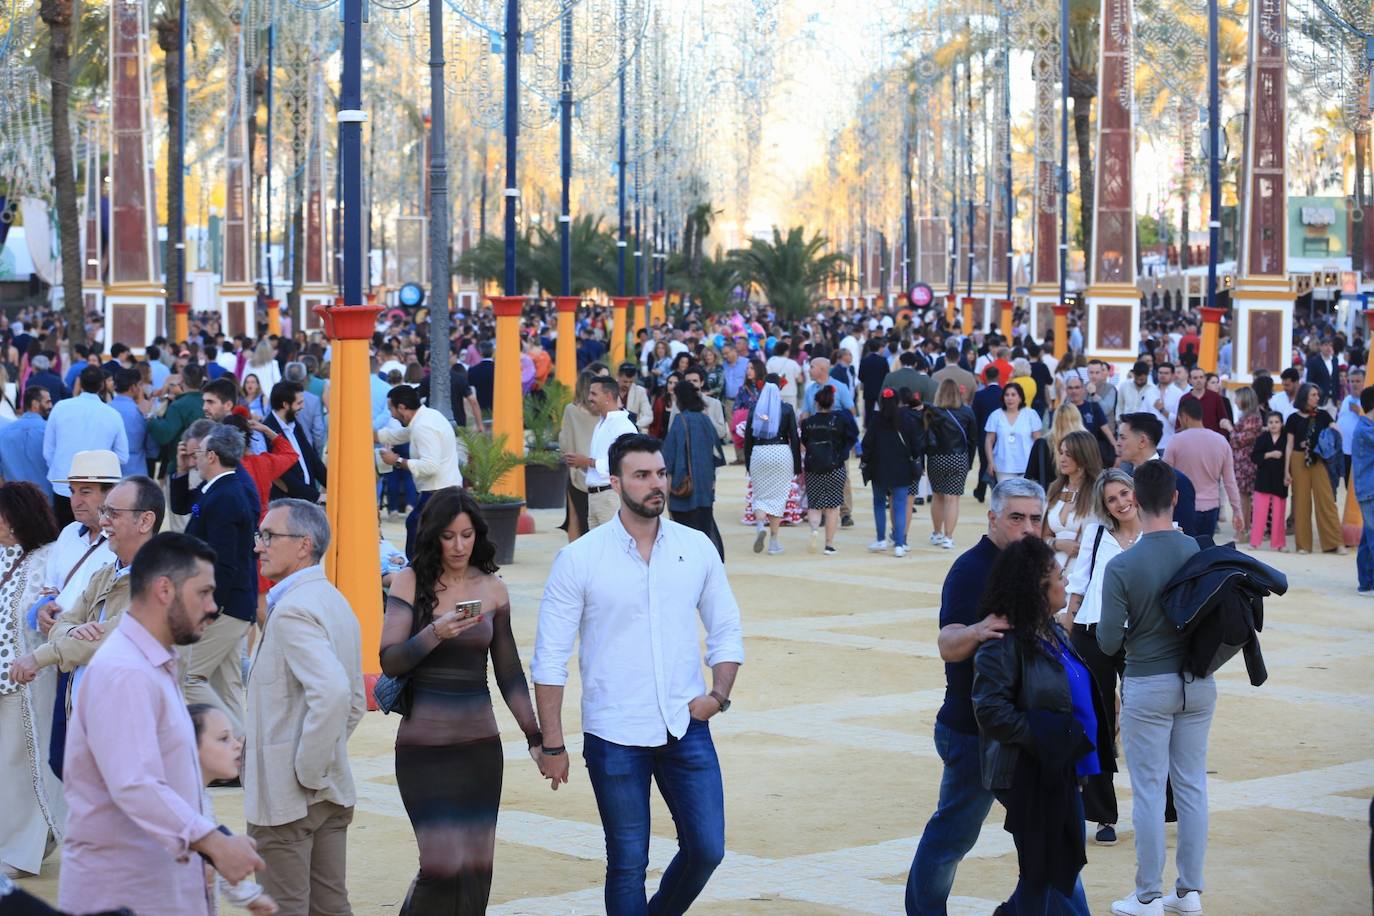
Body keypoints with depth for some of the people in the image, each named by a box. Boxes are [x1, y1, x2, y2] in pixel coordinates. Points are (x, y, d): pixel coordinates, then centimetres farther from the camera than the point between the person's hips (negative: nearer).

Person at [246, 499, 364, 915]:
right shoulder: (335, 602, 15)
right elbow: (355, 701, 21)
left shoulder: (292, 609, -17)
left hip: (286, 796, -9)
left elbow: (332, 692, -30)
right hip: (334, 793, 9)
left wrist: (307, 772, -22)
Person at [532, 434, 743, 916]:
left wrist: (719, 693, -6)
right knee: (628, 864, 5)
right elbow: (550, 658, -4)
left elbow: (726, 630, 11)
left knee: (706, 849, 4)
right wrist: (552, 745, -5)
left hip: (686, 730, 3)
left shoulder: (697, 547, 2)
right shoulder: (580, 559, -7)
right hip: (615, 738, -3)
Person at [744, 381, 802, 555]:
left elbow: (748, 437, 4)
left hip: (759, 454, 1)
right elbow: (794, 438, -1)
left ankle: (760, 524, -19)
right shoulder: (787, 409, -1)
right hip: (782, 453, -1)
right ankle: (773, 543, 5)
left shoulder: (754, 408, 3)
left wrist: (747, 464, 11)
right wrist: (797, 467, 4)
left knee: (760, 495, 12)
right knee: (778, 496, 6)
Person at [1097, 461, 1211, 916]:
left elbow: (1108, 643, -14)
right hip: (1198, 684, 4)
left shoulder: (1121, 567, -17)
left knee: (1149, 791, 5)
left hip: (1148, 688, -4)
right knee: (1192, 786, 13)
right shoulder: (1200, 553, -8)